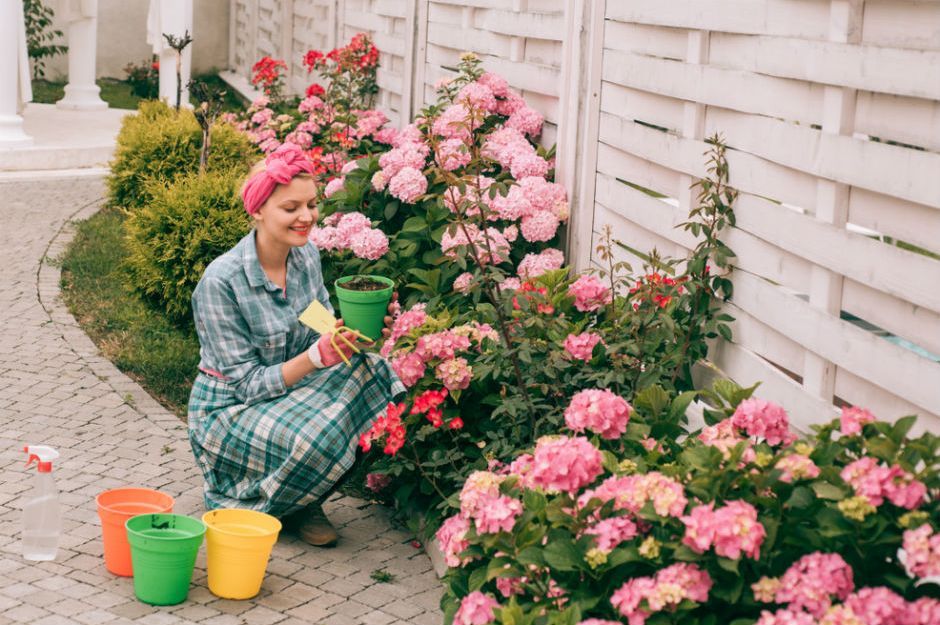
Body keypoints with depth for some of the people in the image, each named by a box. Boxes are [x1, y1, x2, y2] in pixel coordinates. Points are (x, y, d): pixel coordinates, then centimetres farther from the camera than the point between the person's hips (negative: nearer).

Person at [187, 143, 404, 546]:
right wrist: (316, 356, -35)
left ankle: (303, 502, -2)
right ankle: (249, 502, 0)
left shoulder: (307, 256, -3)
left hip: (290, 392, 7)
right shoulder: (221, 281, -23)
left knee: (368, 372, -20)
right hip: (228, 410, -7)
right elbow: (248, 383, -21)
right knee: (314, 437, -36)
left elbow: (325, 331, 5)